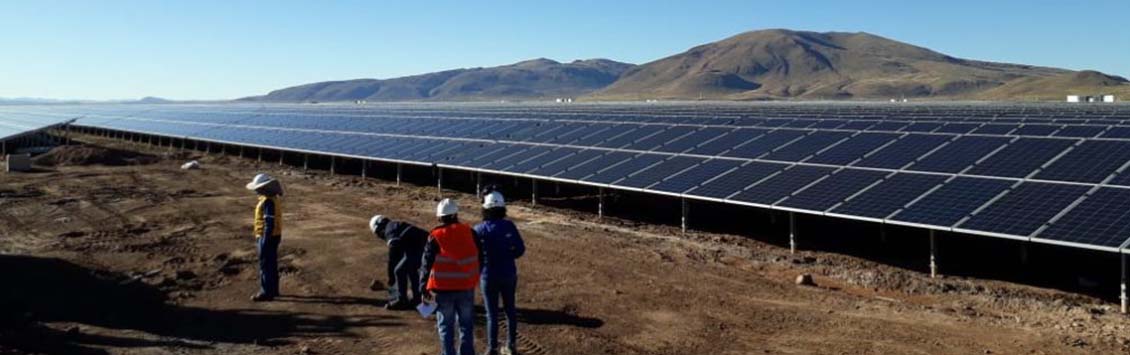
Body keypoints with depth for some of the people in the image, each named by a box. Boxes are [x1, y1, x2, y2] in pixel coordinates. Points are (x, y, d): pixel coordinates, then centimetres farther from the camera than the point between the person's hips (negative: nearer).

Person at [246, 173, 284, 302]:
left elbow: (269, 223, -24)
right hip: (274, 236, 10)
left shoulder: (268, 202, -22)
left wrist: (265, 241, -22)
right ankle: (273, 290, 26)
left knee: (265, 265, -3)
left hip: (268, 237, -10)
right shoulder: (273, 199, 10)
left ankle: (266, 292, 2)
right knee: (271, 264, 17)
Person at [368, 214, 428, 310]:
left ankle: (402, 301, 6)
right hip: (427, 244, 10)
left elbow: (392, 255, -4)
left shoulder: (390, 231, 2)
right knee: (412, 270, 25)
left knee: (400, 271, 1)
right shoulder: (397, 226, 31)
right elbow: (399, 254, 36)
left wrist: (391, 276, 4)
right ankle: (417, 299, 29)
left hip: (418, 247, -9)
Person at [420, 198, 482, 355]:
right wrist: (474, 276, 21)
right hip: (466, 287, 2)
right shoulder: (469, 232, -1)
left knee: (445, 326, 9)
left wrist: (424, 289, 0)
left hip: (443, 289, -2)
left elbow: (426, 264, -7)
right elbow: (479, 257, 7)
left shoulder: (435, 237, -7)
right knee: (466, 324, 14)